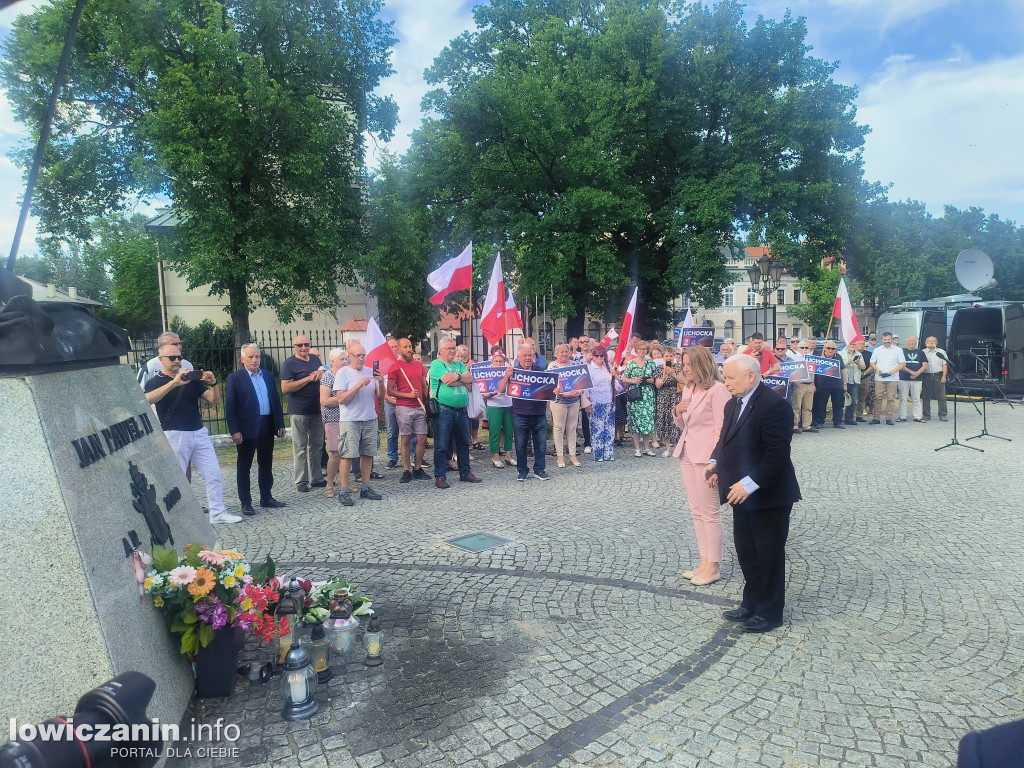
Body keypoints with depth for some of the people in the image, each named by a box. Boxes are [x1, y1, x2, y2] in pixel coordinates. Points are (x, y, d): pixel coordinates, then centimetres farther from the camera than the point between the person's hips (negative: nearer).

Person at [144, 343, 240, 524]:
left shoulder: (191, 379, 12)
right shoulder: (155, 382, -1)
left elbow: (214, 400, 7)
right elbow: (148, 399, -25)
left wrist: (212, 383, -13)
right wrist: (174, 382, -34)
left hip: (199, 433, 5)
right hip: (174, 435, -4)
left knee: (214, 474, 3)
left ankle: (217, 513, 10)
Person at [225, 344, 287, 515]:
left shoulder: (268, 376, 12)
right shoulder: (235, 378, -3)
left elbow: (276, 400, 13)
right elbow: (230, 407, -7)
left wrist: (280, 424, 8)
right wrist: (234, 431, -14)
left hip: (267, 426, 5)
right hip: (247, 428, -5)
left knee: (266, 464, 12)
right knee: (244, 466, 5)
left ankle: (266, 498, 23)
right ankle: (246, 503, 12)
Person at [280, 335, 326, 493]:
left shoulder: (315, 359, 12)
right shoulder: (289, 363, -5)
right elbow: (285, 388, -14)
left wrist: (321, 373, -1)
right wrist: (308, 379, -15)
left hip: (317, 410, 6)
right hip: (299, 412, -6)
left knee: (316, 445, 12)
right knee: (300, 448, 0)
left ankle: (316, 478, 21)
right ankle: (301, 482, 8)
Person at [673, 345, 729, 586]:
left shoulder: (717, 390, -13)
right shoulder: (688, 389, 11)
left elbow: (722, 429, -15)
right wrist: (677, 411, -2)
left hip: (706, 456, -8)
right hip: (687, 454, 9)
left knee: (710, 513, 1)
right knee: (696, 511, 13)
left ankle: (713, 567, 12)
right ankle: (704, 563, 23)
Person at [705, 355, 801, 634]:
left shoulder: (773, 405, -21)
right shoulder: (732, 404, 8)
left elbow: (777, 454, -24)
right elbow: (725, 439, 17)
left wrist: (750, 483, -27)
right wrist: (715, 462, -1)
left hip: (768, 495, -8)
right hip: (742, 493, 9)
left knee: (769, 554, 7)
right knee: (746, 551, 17)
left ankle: (770, 612, 22)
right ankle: (751, 603, 33)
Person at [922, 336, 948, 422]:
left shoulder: (941, 352, 10)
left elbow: (945, 365, 7)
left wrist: (944, 376, -3)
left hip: (938, 376, 0)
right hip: (927, 376, 0)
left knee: (941, 396, -2)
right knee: (926, 397, 1)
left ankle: (942, 415, 3)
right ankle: (926, 415, 8)